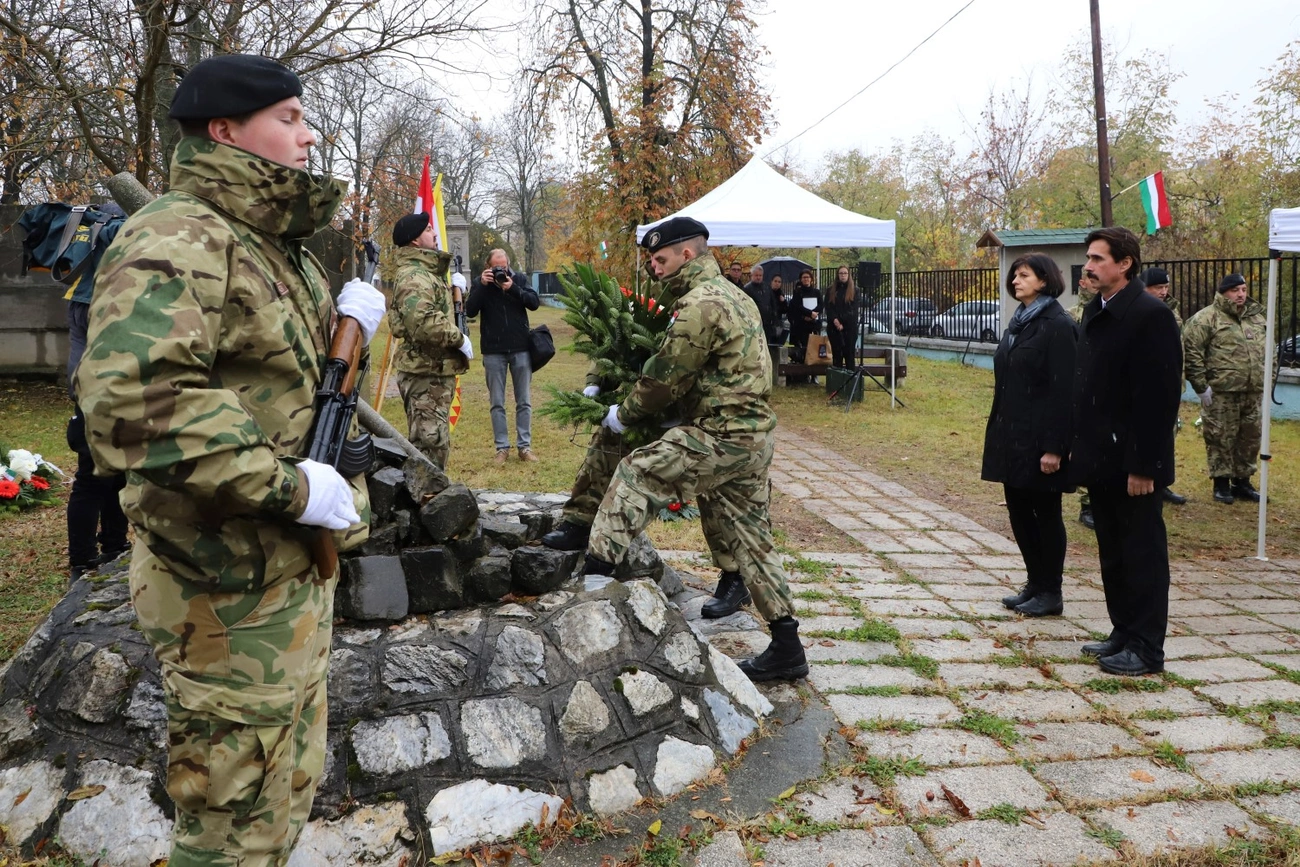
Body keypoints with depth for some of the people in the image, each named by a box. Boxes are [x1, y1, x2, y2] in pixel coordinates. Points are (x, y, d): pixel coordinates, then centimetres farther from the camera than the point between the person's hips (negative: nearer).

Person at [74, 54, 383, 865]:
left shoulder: (276, 244, 13)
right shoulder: (178, 240, -18)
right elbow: (130, 401, -32)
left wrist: (347, 328, 3)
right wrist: (291, 485, -27)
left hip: (297, 564, 9)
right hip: (231, 584, -9)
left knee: (289, 782, 22)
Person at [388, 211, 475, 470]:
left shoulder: (426, 271, 20)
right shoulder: (413, 277, -15)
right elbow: (424, 324, -29)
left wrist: (455, 291, 13)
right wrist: (460, 339, -18)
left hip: (435, 370, 11)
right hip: (426, 372, -11)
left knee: (437, 442, 18)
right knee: (430, 442, -8)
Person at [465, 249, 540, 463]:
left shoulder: (519, 279, 2)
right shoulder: (480, 282, 0)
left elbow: (534, 303, -7)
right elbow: (470, 311, -10)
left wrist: (513, 289, -20)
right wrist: (482, 286, -19)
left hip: (520, 348, 1)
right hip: (493, 351, -1)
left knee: (524, 402, 6)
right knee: (497, 403, 4)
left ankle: (525, 446, 13)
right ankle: (502, 447, 11)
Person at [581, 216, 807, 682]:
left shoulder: (700, 303, -15)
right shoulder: (732, 295, 19)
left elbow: (666, 378, -13)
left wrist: (624, 413, 5)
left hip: (722, 436, -10)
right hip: (754, 435, 10)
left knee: (637, 474, -7)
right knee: (749, 537, 14)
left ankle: (594, 576, -6)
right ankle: (786, 647, 21)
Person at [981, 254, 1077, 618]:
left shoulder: (1058, 326, -13)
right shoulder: (1019, 323, 14)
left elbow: (1063, 390, -17)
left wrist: (1054, 447, -20)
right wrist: (997, 431, 15)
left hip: (1039, 439, -8)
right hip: (1012, 437, 8)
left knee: (1046, 514, 3)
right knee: (1019, 511, 13)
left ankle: (1050, 594, 15)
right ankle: (1035, 584, 26)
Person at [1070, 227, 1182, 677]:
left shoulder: (1151, 315, -14)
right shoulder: (1094, 313, 12)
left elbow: (1159, 397, -18)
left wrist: (1144, 465, -20)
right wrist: (1078, 445, 11)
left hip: (1132, 462, -8)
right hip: (1101, 458, 9)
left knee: (1142, 554, 2)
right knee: (1112, 554, 16)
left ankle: (1146, 649, 12)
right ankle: (1123, 633, 28)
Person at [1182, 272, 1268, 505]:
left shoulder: (1257, 318, 14)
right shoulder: (1206, 318, -8)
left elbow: (1267, 353, 22)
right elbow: (1191, 352, -12)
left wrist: (1266, 383, 17)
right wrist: (1201, 386, -13)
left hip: (1253, 392, 6)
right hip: (1221, 392, -6)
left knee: (1250, 438, 12)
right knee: (1221, 438, 0)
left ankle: (1242, 481, 25)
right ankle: (1222, 483, 12)